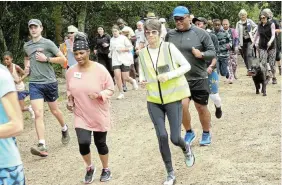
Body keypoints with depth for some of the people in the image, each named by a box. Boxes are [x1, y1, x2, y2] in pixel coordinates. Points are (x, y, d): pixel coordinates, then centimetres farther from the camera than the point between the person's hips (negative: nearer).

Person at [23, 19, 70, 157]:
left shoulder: (48, 43, -6)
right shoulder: (26, 46, 8)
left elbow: (63, 59, -5)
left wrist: (46, 59, -15)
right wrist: (27, 65, 10)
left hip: (49, 82, -2)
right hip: (34, 83, 2)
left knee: (54, 110, 15)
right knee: (38, 114, -11)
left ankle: (64, 129, 45)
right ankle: (42, 146, -17)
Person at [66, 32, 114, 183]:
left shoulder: (100, 69, -15)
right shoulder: (71, 71, -4)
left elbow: (111, 89, -9)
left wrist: (99, 94, -26)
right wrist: (70, 101, -4)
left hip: (99, 115, -2)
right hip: (81, 115, 2)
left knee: (100, 143, 10)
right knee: (83, 143, -13)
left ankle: (106, 169, 37)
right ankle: (89, 168, 17)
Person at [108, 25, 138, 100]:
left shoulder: (123, 38, -4)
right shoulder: (112, 39, 10)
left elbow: (130, 47, -5)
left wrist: (122, 49, -18)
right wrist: (110, 53, 9)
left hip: (125, 60, -4)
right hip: (116, 60, 4)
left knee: (125, 78, -3)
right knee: (117, 76, -12)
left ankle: (133, 81, 34)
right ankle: (121, 93, 0)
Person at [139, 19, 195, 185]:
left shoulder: (169, 47, -9)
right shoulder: (142, 53, 1)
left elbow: (186, 65, -6)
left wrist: (169, 75, -20)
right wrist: (142, 80, -9)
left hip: (173, 98, -3)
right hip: (154, 100, 3)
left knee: (175, 138, -3)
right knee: (162, 136, -4)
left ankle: (186, 149, 35)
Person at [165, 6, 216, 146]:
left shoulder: (200, 33, -5)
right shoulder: (170, 35, 5)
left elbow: (212, 53, -4)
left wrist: (201, 54, -23)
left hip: (199, 78, -2)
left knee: (201, 107, 8)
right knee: (182, 105, -12)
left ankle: (206, 134, 28)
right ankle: (189, 132, 12)